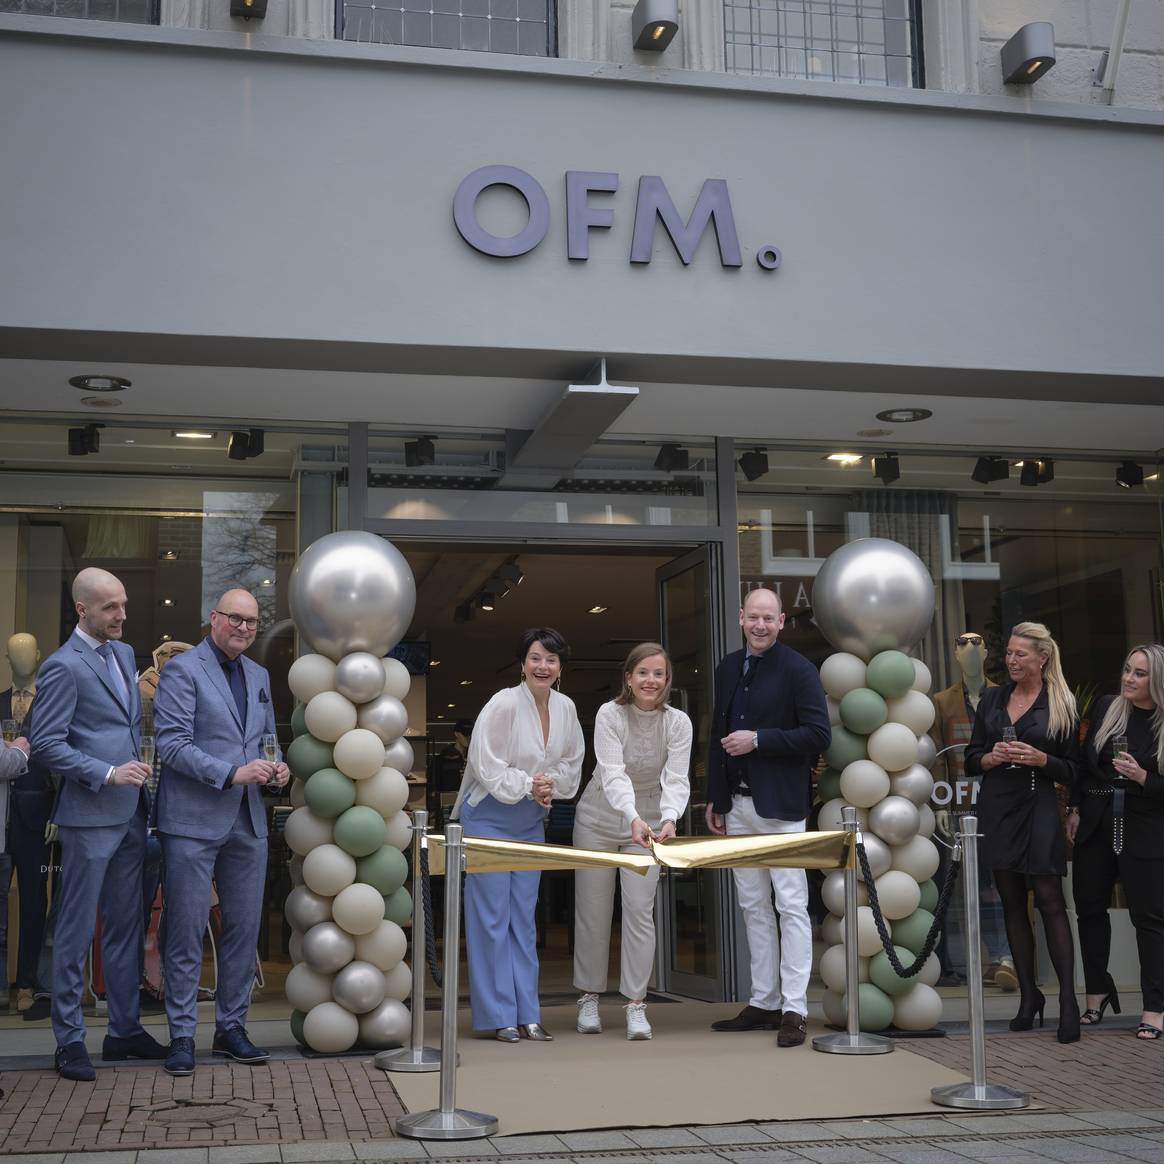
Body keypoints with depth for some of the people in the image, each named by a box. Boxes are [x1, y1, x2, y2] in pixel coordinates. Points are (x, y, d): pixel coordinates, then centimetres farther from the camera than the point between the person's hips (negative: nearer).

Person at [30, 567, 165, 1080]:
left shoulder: (123, 653, 13)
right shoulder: (63, 666, -11)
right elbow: (46, 744, -15)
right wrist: (107, 774, -19)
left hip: (130, 814, 8)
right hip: (89, 817, -8)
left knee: (125, 927, 14)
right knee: (76, 931, 1)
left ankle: (124, 1030, 24)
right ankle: (69, 1040, 11)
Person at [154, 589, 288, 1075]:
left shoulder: (260, 676, 16)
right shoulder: (182, 670, -6)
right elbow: (172, 744, -13)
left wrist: (276, 767, 0)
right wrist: (233, 773, -21)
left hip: (248, 821, 6)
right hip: (193, 820, -6)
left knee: (244, 927, 10)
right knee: (186, 931, 0)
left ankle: (231, 1027, 21)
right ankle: (182, 1035, 9)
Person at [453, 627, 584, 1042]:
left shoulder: (566, 707, 0)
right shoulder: (503, 704, -18)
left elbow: (572, 762, 11)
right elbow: (486, 765, -18)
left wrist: (551, 785, -6)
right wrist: (528, 785, -20)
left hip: (531, 821, 6)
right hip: (487, 817, -6)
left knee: (524, 916, 9)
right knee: (492, 915, -3)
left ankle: (526, 1014, 15)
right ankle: (498, 1016, 4)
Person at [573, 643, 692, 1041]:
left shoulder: (678, 722, -13)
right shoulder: (609, 715, -20)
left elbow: (676, 778, -23)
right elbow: (612, 774, -32)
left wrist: (669, 818, -43)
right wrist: (633, 817, -49)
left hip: (648, 824, 1)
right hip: (599, 821, -1)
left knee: (640, 910, -4)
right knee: (593, 912, 7)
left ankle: (636, 1003, 5)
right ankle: (589, 997, 23)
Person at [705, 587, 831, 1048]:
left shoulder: (798, 669, -8)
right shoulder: (728, 668, 12)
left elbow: (818, 734, -14)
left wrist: (758, 740, -18)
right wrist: (716, 798, 15)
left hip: (779, 804, -7)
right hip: (738, 804, 7)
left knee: (791, 906, -3)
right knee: (753, 907, 11)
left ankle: (794, 1008, 0)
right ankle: (764, 1002, 19)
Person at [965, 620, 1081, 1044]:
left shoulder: (1062, 706, 1)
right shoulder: (992, 699, 11)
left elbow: (1071, 770, 2)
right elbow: (971, 760, 11)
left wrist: (1039, 758, -16)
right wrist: (992, 757, -9)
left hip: (1039, 810, -4)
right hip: (997, 810, 4)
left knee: (1050, 901, -9)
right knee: (1012, 904, 7)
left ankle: (1068, 1000, -6)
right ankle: (1029, 996, 15)